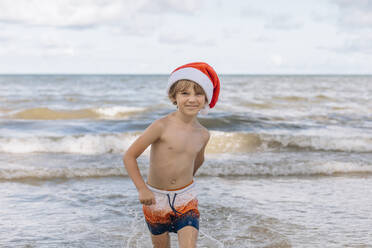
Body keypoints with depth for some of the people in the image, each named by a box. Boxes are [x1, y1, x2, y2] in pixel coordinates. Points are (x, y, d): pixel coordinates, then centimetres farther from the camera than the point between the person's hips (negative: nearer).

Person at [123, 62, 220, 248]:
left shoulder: (203, 135, -2)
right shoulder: (162, 126, -17)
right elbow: (129, 156, -15)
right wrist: (142, 189, -20)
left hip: (186, 198, 3)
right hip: (156, 199, -2)